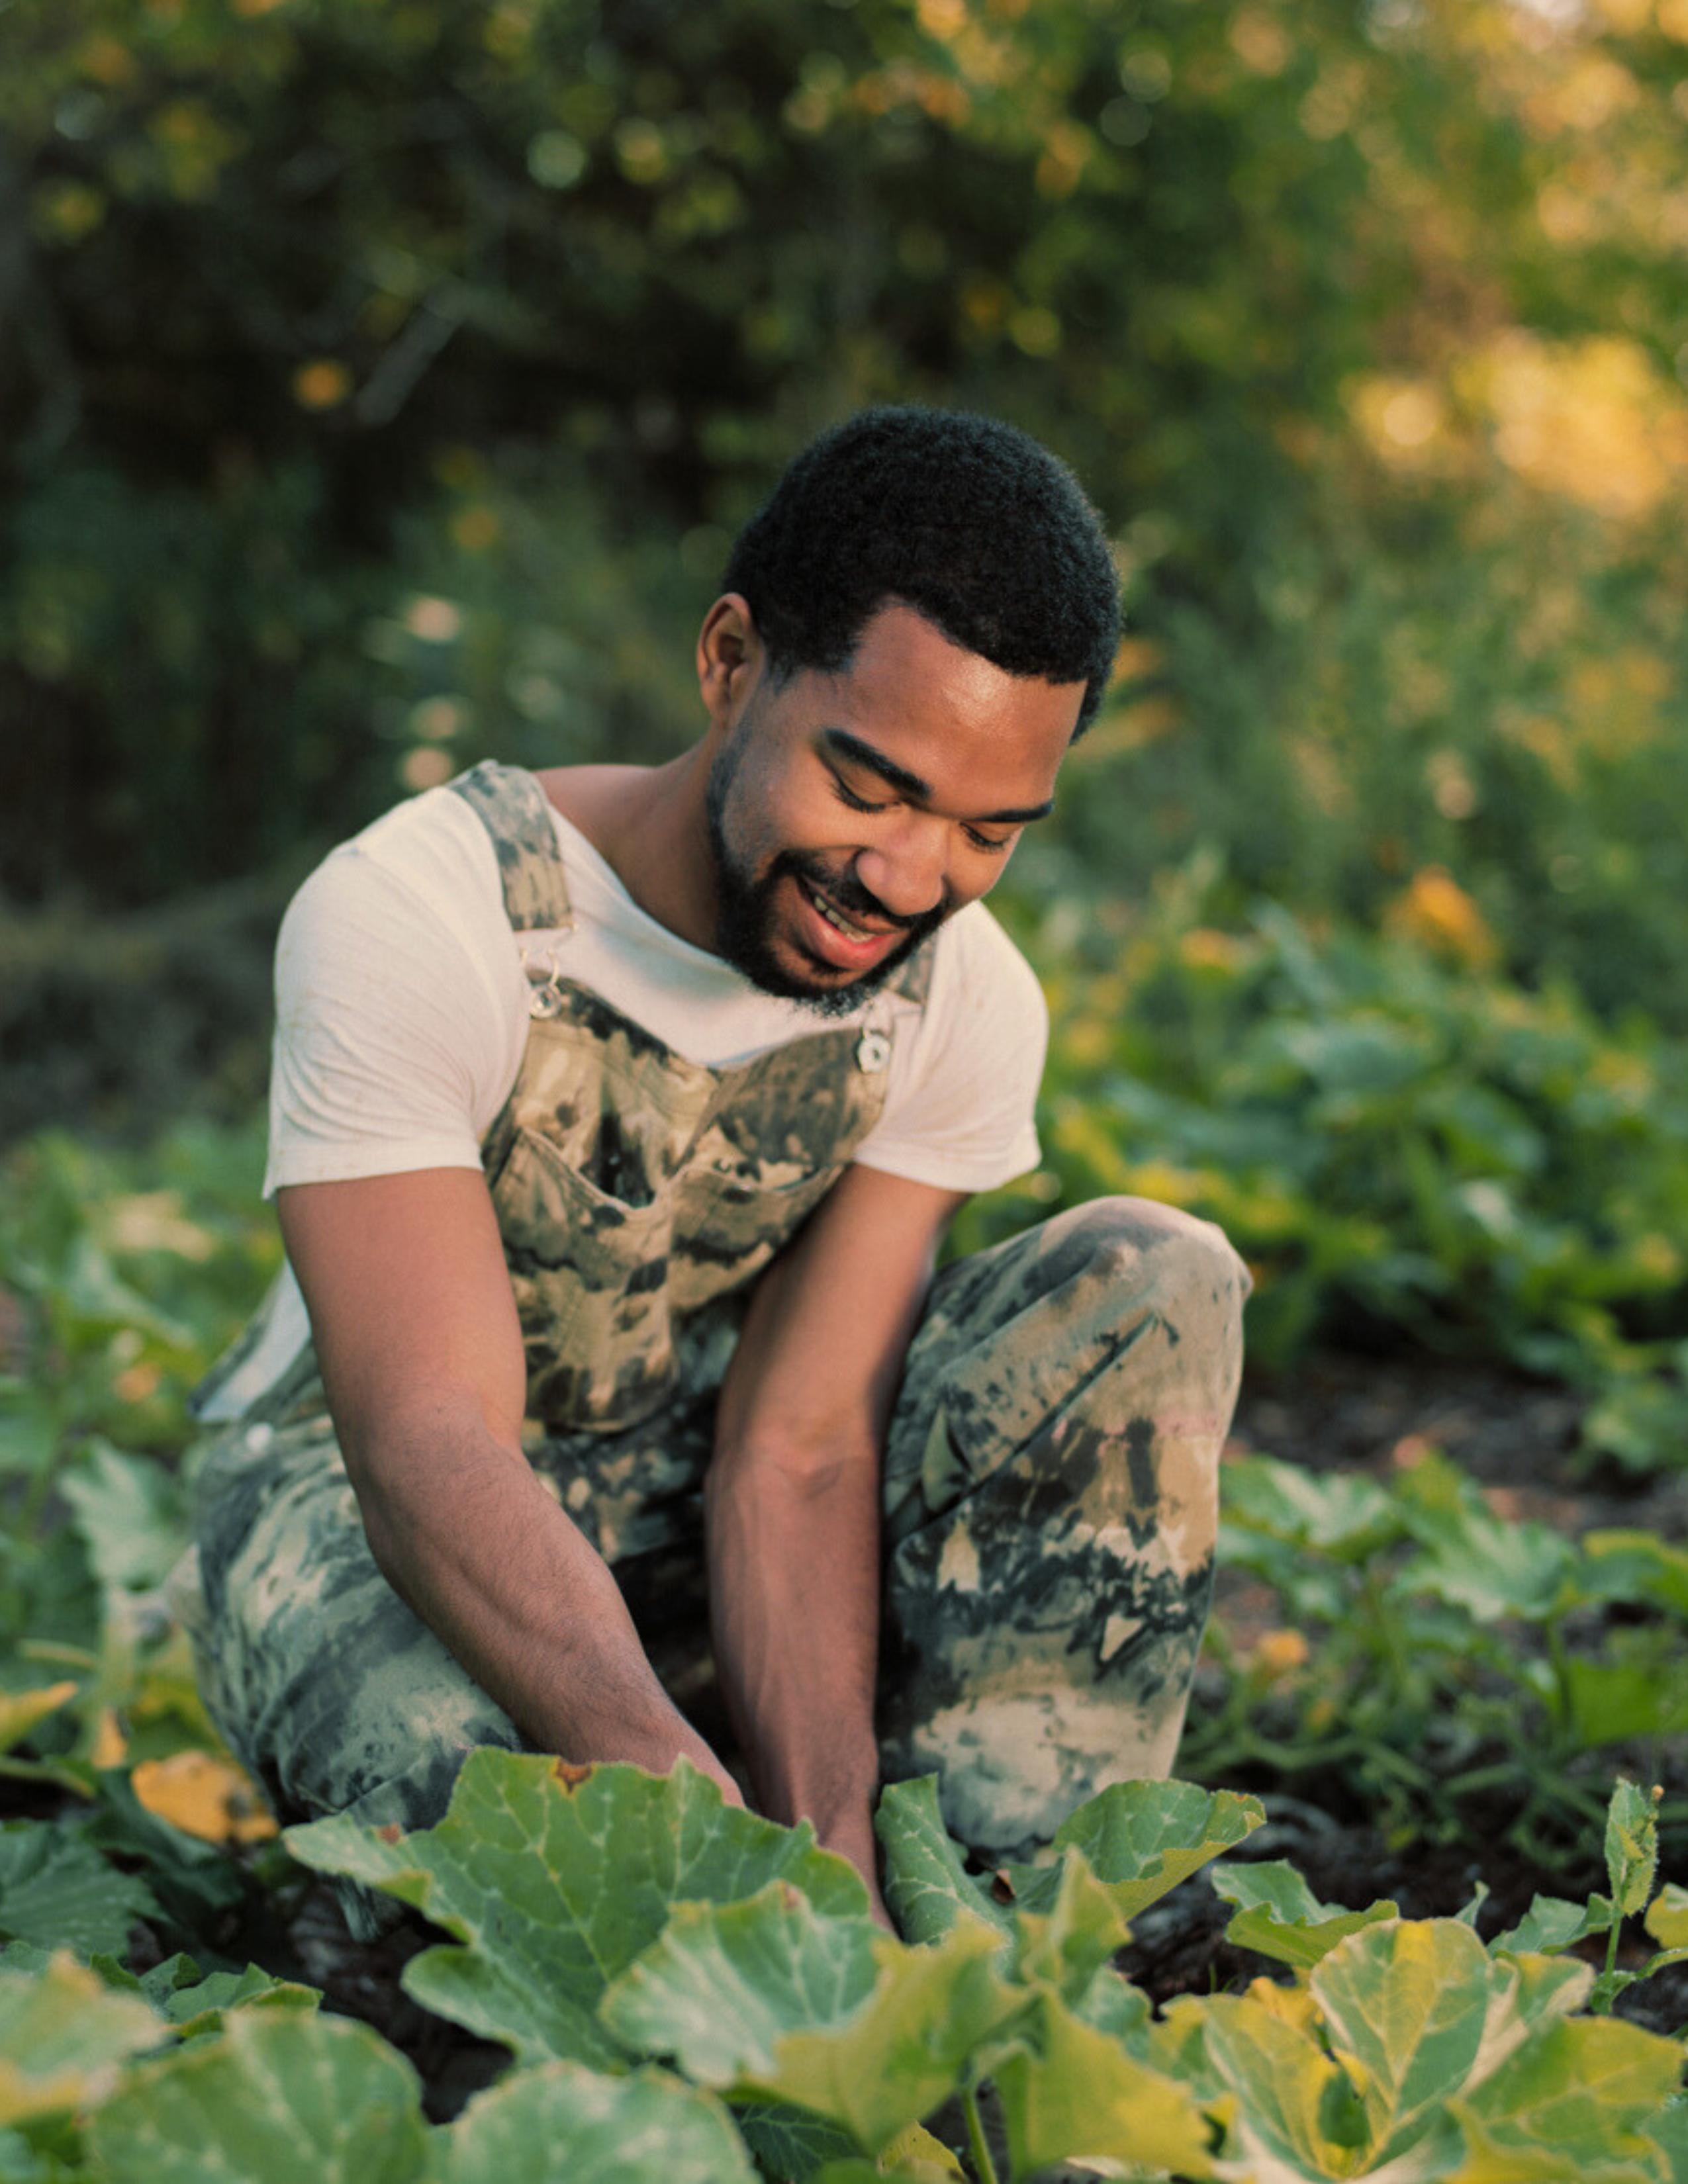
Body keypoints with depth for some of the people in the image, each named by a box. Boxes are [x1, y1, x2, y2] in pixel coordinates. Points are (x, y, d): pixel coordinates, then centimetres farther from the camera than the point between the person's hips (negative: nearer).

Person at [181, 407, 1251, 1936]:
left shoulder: (966, 1004, -13)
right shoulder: (411, 917, -27)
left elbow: (796, 1447, -18)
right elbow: (430, 1443, -36)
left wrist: (831, 1857, -35)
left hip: (695, 1464, 4)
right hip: (364, 1484, -4)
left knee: (1156, 1285, -19)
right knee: (455, 1762, -40)